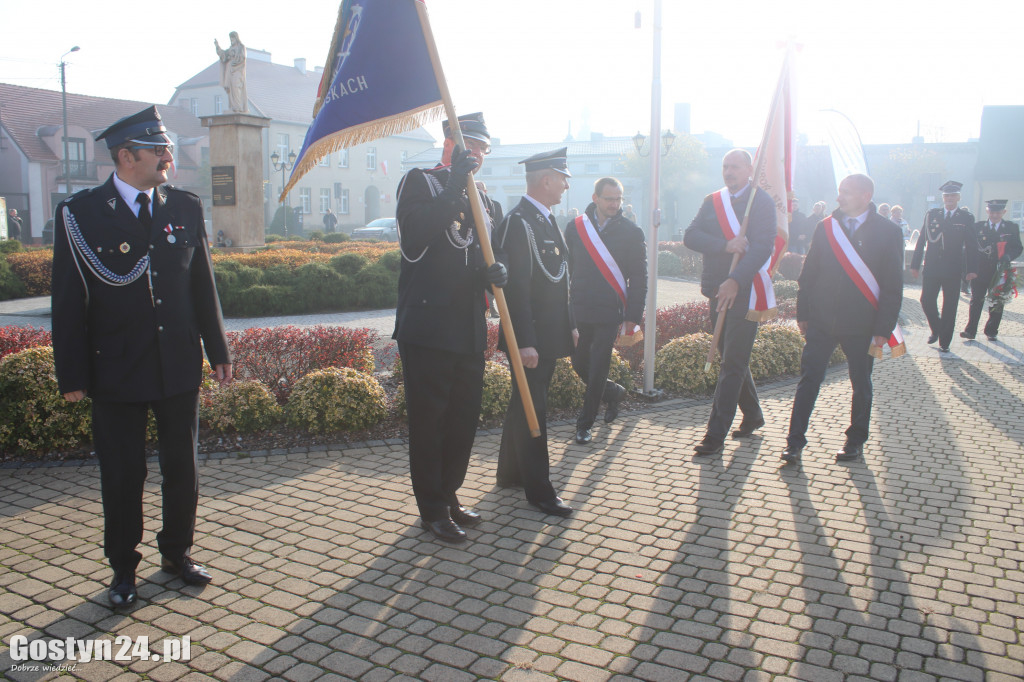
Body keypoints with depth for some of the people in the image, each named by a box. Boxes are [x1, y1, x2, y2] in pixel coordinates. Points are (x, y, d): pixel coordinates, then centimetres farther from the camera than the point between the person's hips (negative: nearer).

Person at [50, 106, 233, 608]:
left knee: (182, 466, 13)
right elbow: (69, 302, -5)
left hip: (180, 366, 3)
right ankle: (123, 568, 27)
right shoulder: (80, 213, -5)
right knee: (122, 475, 8)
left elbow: (203, 285, 8)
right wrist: (72, 374, -8)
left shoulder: (186, 208, 4)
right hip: (117, 372, -3)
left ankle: (177, 552, 32)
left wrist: (218, 351, 8)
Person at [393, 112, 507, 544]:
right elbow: (413, 237, -19)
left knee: (465, 419, 12)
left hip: (469, 331, 7)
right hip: (427, 326, -6)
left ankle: (449, 494, 28)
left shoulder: (482, 200, 19)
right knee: (428, 420, 1)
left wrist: (495, 272, -2)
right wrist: (454, 187, -18)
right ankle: (432, 509, 14)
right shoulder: (420, 182, 0)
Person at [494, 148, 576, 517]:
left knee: (525, 404, 19)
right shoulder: (519, 222, -17)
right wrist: (524, 343, -25)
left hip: (549, 334, 10)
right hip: (532, 337, -10)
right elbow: (516, 287, -23)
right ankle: (539, 490, 8)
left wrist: (569, 324, 19)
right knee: (532, 410, -2)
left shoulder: (547, 219, 14)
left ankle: (510, 472, 33)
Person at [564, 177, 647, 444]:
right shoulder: (575, 228, 5)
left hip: (610, 312, -3)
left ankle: (585, 423, 13)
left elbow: (639, 279, 0)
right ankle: (613, 392, 37)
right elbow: (566, 269, 9)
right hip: (579, 310, 3)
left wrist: (633, 315, -7)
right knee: (579, 363, 9)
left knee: (597, 368, -2)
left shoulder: (631, 232, -1)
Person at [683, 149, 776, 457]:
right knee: (731, 358, 16)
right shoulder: (712, 201, 11)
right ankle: (753, 415, 35)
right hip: (717, 290, 6)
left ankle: (715, 436, -4)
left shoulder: (762, 201, -5)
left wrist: (735, 281, -30)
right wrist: (726, 245, -19)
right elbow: (691, 236, -3)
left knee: (732, 365, -6)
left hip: (745, 291, -6)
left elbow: (763, 246, -17)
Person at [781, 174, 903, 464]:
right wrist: (803, 313, 5)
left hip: (861, 326, -1)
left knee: (861, 384, 11)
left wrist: (883, 328, -7)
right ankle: (795, 441, 5)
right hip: (821, 321, 2)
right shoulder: (825, 227, 5)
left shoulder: (887, 232, -2)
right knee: (809, 378, -1)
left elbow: (893, 286, -3)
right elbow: (808, 274, 9)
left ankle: (855, 440, 27)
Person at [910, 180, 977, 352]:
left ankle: (944, 342, 14)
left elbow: (971, 246, 2)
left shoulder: (966, 218, 3)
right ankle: (936, 330, 25)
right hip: (932, 267, 1)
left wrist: (972, 269, -6)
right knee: (926, 301, -3)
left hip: (953, 270, -1)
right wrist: (915, 264, 2)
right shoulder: (931, 215, 6)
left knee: (949, 306, 3)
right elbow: (921, 241, 6)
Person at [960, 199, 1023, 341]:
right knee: (976, 301, 1)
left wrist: (1008, 256, -18)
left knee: (997, 303, 8)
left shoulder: (1012, 228, 4)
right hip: (979, 272, 0)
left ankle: (991, 331, 20)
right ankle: (970, 331, 3)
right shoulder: (978, 227, 3)